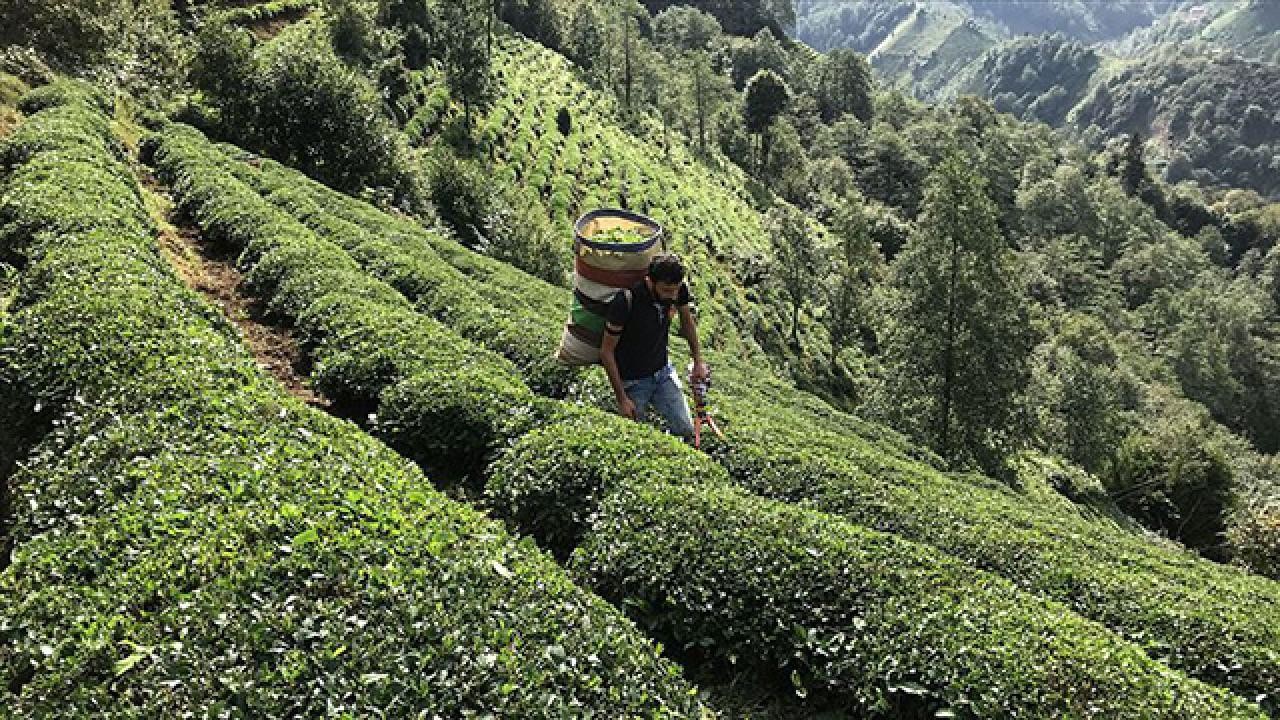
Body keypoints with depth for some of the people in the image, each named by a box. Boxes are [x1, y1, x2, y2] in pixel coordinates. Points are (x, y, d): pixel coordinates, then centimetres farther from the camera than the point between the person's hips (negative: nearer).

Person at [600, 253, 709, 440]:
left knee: (687, 431, 0)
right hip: (632, 381, -4)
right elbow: (606, 351, -20)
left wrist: (698, 361, 10)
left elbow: (687, 320, 9)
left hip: (663, 371, 4)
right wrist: (621, 398, -18)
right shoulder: (626, 301, -30)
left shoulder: (678, 290, -15)